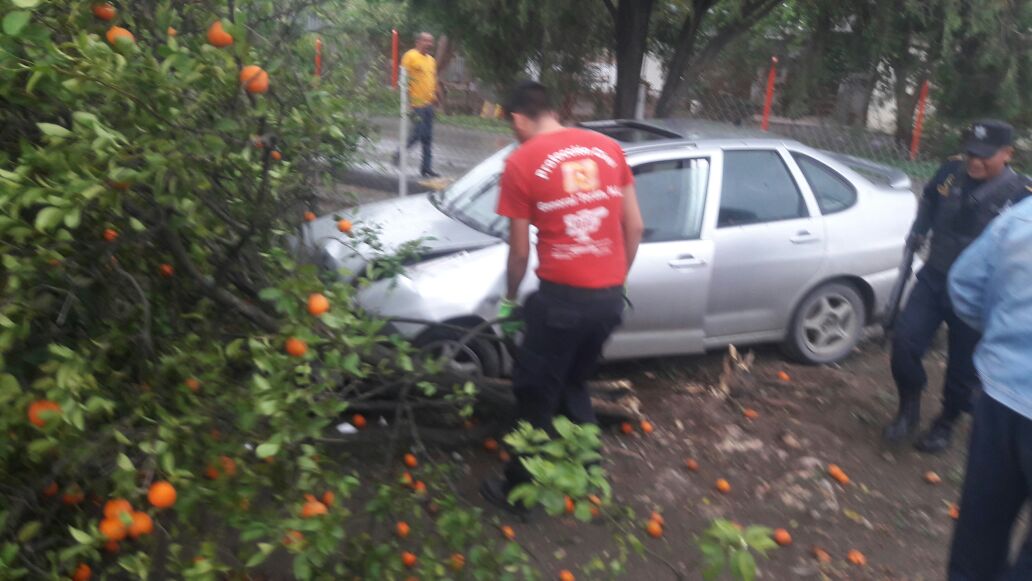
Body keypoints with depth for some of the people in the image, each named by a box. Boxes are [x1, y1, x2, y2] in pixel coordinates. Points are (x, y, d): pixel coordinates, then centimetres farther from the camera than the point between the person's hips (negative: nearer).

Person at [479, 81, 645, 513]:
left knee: (536, 395, 12)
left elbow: (520, 249, -3)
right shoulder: (608, 147, 7)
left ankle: (520, 488, 25)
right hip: (610, 296, 6)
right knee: (573, 384, 25)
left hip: (562, 296, -5)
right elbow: (635, 227, 9)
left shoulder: (522, 161, -6)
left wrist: (510, 299, 13)